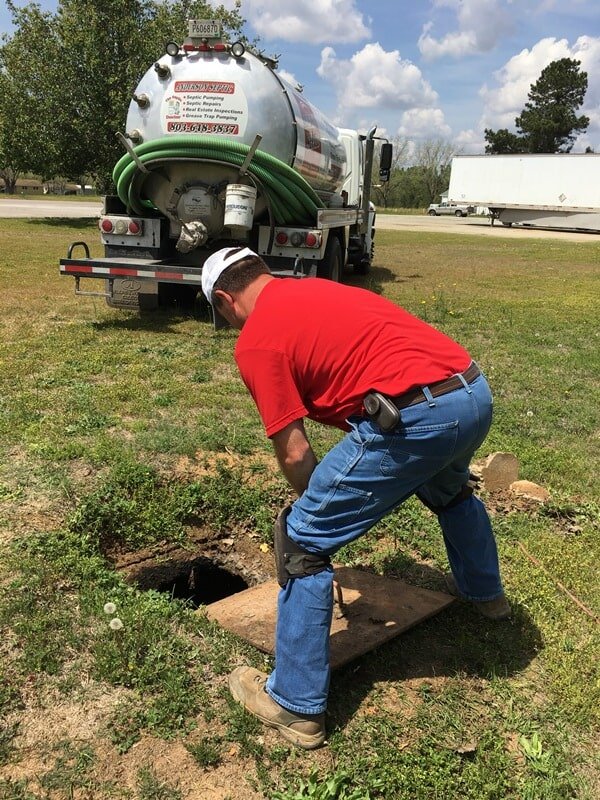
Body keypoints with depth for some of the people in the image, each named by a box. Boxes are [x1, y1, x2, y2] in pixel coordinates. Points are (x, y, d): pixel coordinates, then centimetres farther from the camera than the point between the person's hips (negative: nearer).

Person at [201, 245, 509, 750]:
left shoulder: (255, 340, -1)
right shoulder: (317, 288, 23)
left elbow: (294, 453, -4)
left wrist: (320, 504, 18)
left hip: (417, 416, -9)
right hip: (475, 392, 9)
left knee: (303, 542, 5)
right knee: (450, 493, 39)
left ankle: (296, 706, 17)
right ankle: (485, 593, 63)